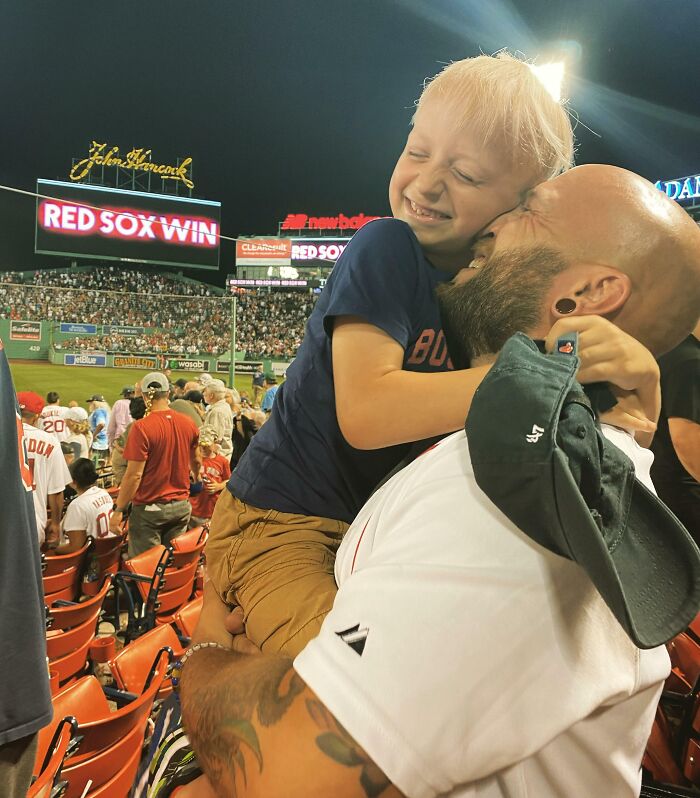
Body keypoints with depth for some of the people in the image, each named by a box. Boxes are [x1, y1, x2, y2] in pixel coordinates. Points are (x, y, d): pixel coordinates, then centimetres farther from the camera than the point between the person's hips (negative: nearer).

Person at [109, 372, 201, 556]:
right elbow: (196, 461, 16)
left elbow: (134, 475, -17)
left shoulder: (141, 427, -15)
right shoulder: (188, 424, 0)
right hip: (181, 506, 5)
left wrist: (118, 510, -9)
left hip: (149, 508, -5)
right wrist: (197, 478, 37)